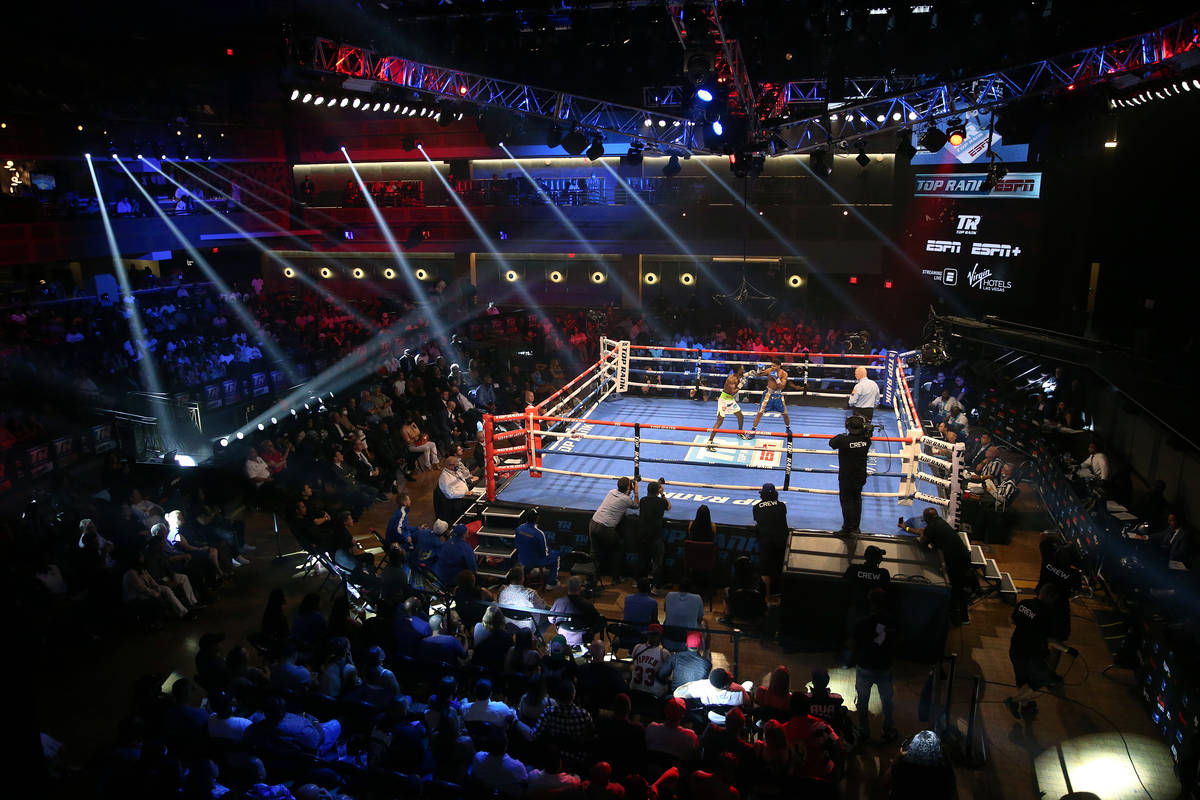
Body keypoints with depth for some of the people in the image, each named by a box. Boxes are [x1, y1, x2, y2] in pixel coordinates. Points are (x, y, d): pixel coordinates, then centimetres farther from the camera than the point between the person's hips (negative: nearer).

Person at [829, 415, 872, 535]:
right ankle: (855, 528, 32)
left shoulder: (844, 440, -26)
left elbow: (831, 443, -8)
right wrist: (865, 430, 1)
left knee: (847, 503, 9)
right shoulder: (866, 440, -12)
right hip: (860, 478, 5)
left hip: (846, 478, -5)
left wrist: (841, 435, 5)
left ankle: (847, 529, 18)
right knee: (857, 501, 21)